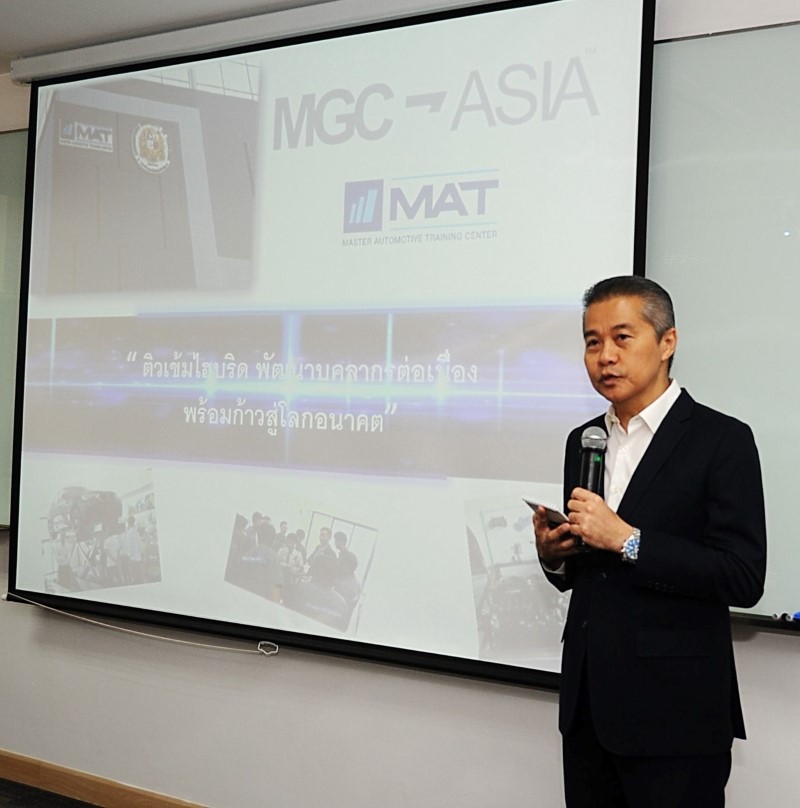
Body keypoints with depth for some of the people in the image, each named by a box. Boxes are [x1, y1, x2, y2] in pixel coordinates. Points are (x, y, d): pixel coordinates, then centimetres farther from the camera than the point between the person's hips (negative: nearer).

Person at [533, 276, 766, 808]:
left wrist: (626, 539, -21)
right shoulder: (584, 441, 11)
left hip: (673, 714, -6)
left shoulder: (722, 440, -9)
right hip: (588, 705, 6)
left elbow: (744, 579, -17)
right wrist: (553, 554, -4)